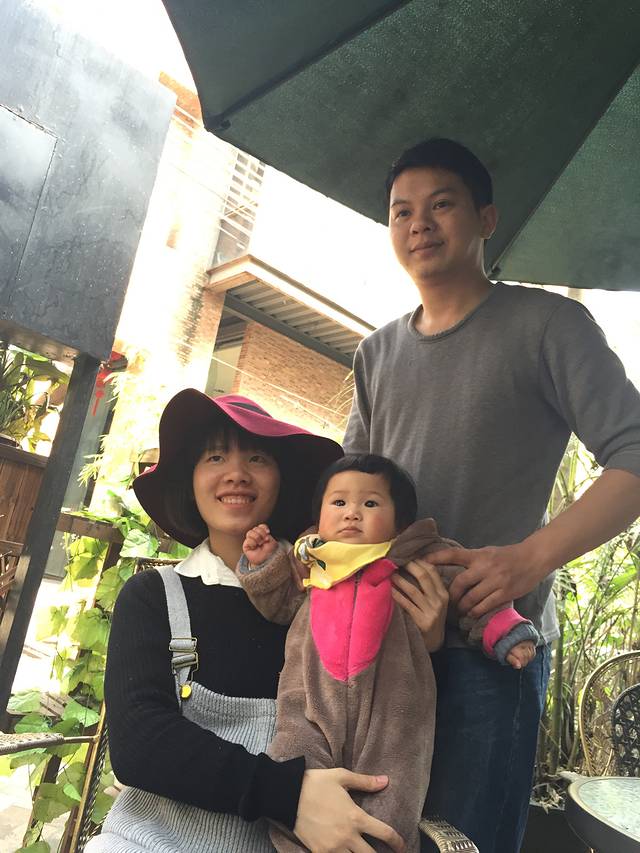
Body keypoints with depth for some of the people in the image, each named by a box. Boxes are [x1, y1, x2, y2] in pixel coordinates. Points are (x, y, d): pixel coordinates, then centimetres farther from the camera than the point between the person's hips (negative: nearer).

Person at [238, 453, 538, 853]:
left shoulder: (419, 559, 2)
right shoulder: (309, 562, 10)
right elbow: (280, 603, 22)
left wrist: (505, 631, -5)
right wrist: (263, 562, 8)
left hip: (390, 716, -2)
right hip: (311, 710, 2)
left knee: (388, 817, 0)